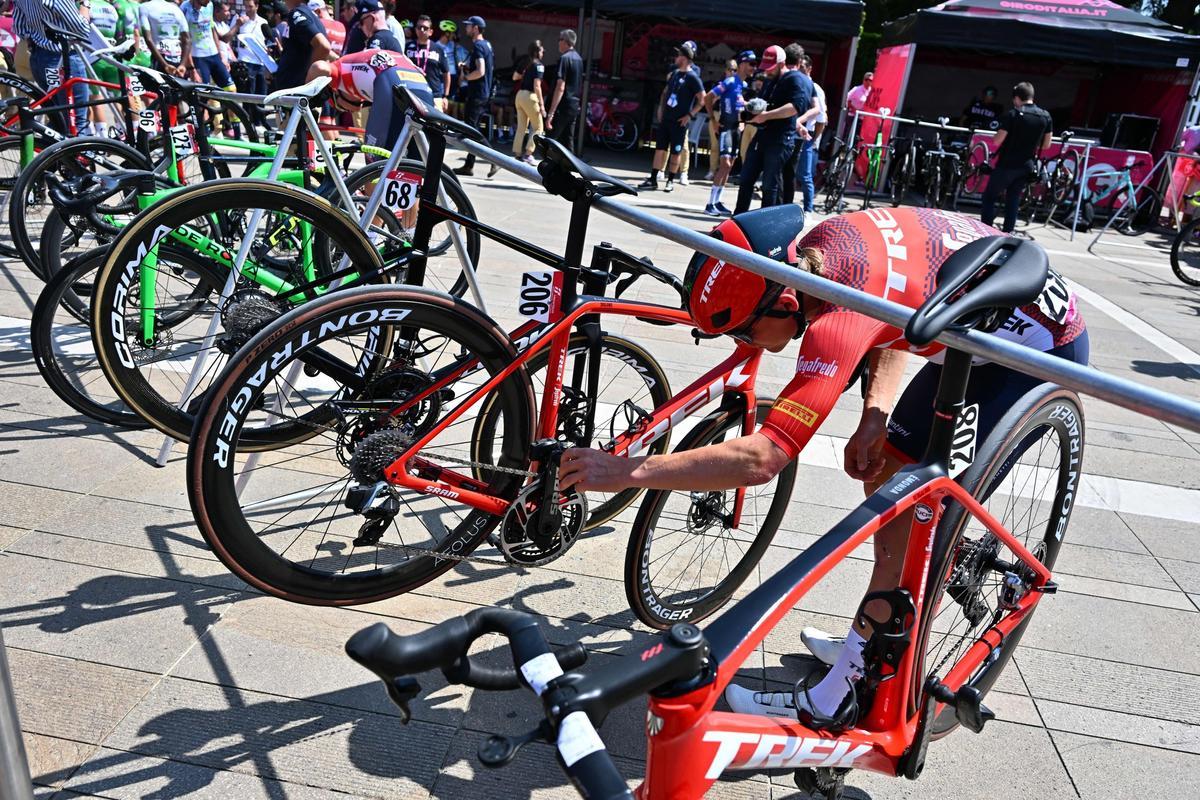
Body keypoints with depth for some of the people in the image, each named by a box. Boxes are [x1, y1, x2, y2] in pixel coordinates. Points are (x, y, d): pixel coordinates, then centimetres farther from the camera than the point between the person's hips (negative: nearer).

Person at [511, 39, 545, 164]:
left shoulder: (525, 63, 11)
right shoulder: (539, 65, -10)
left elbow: (514, 77, 21)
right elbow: (537, 86, -17)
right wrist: (541, 104, -18)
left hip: (520, 95, 7)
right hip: (530, 96, -7)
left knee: (521, 127, 13)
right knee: (537, 128, 3)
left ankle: (517, 153, 12)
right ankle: (528, 153, -4)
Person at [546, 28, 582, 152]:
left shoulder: (564, 58, -13)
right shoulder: (578, 58, 13)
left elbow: (560, 88, -21)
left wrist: (551, 113, -23)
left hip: (563, 106, -8)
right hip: (574, 106, 8)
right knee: (568, 141, 11)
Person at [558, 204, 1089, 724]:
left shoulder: (839, 318, -36)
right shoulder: (821, 244, -10)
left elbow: (761, 459, -39)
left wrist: (623, 471, -36)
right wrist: (874, 417, -6)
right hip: (978, 328, 9)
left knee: (907, 528, -10)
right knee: (883, 472, 12)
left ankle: (835, 701, 3)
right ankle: (871, 645, 29)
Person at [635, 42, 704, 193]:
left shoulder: (692, 77, -10)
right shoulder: (674, 73, 12)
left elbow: (702, 100, -12)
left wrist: (690, 115, -15)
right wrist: (661, 109, 12)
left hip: (679, 122, -7)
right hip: (665, 118, 7)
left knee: (675, 152, 2)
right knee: (660, 148, 6)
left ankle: (670, 181, 12)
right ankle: (653, 179, 9)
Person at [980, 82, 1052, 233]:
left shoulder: (1012, 114, -14)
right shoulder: (1046, 116, 2)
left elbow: (997, 141, -15)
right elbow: (1046, 144, 6)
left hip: (1007, 164, -5)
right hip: (1027, 166, 5)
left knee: (989, 196, 6)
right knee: (1014, 199, 15)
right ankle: (1007, 233, 15)